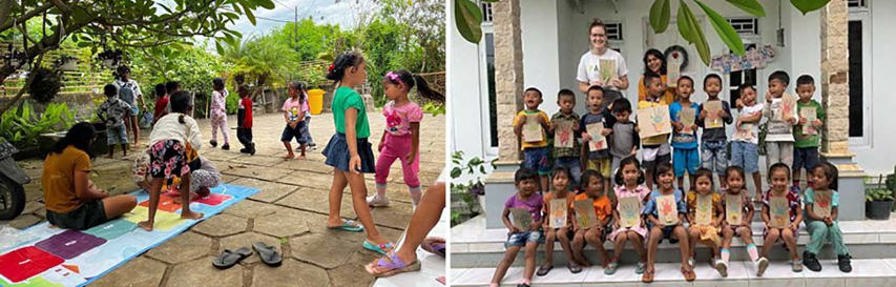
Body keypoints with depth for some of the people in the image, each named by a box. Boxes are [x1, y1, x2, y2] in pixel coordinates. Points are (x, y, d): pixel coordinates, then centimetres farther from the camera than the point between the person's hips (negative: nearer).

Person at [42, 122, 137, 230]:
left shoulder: (53, 153, 9)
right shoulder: (80, 155, -15)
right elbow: (82, 194, -19)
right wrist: (101, 194, 1)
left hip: (52, 214, 9)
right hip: (74, 216, -8)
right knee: (131, 200, -7)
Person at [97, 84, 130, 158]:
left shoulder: (105, 104, -7)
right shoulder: (120, 102, -5)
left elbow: (98, 112, -8)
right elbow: (128, 108, -9)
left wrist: (104, 120, 0)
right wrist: (124, 117, -1)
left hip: (110, 125, -1)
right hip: (120, 123, 1)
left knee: (111, 140, 5)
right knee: (123, 138, 9)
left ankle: (111, 154, 7)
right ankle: (125, 153, 13)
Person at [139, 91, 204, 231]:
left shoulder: (163, 118, 36)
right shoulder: (189, 120, 25)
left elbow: (152, 136, 24)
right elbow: (197, 144, 11)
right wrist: (188, 143, 32)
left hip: (156, 146, 3)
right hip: (175, 145, -3)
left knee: (156, 182, 15)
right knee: (185, 177, 21)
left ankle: (150, 221, 13)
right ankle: (186, 211, 32)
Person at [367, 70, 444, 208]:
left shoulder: (411, 108, -22)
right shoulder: (389, 106, 0)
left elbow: (415, 132, -20)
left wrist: (413, 152, -19)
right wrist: (382, 141, 17)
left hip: (405, 144, -7)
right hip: (390, 143, 7)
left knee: (410, 176, 1)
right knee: (379, 169, 14)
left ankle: (418, 203, 18)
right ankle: (380, 197, 33)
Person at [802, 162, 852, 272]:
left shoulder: (834, 194, 1)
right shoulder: (809, 192, -5)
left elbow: (835, 213, -3)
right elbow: (809, 213, -11)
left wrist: (830, 218, -27)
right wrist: (822, 218, -27)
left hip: (829, 221, 2)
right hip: (813, 221, -2)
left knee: (834, 227, -32)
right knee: (822, 227, -34)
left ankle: (843, 256, -16)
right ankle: (809, 256, -25)